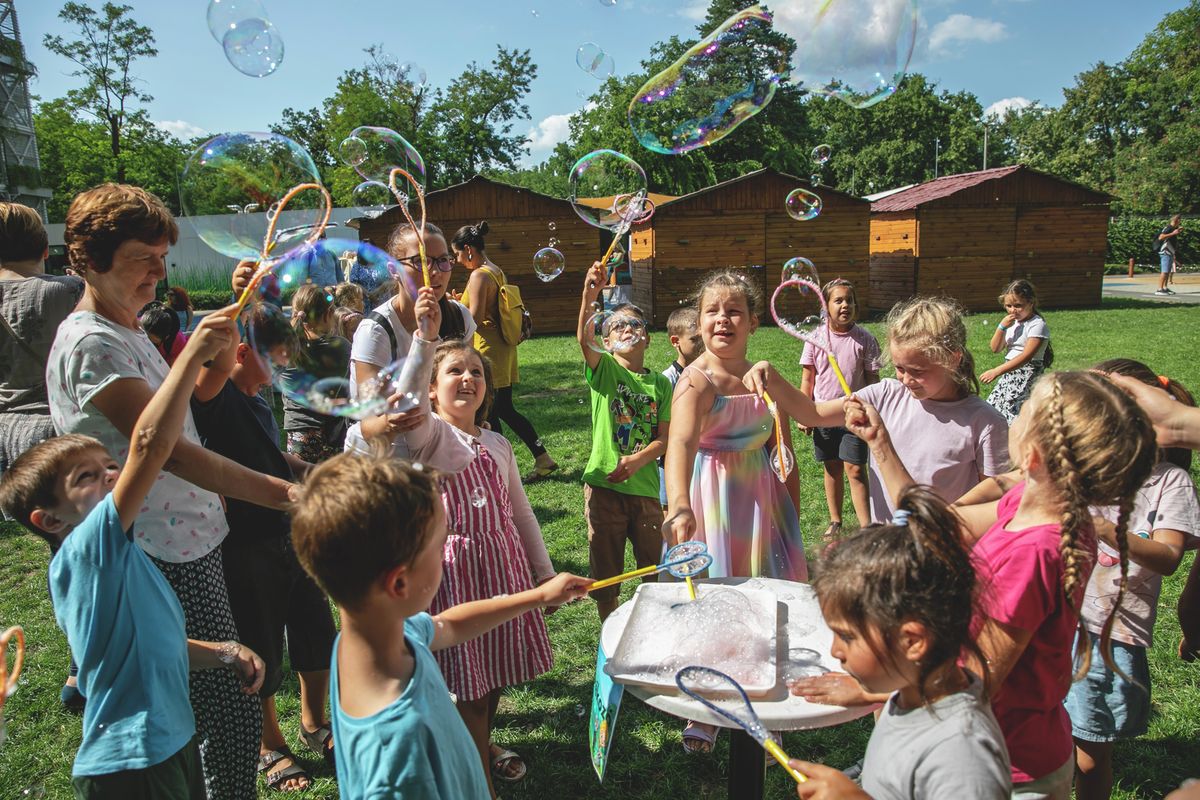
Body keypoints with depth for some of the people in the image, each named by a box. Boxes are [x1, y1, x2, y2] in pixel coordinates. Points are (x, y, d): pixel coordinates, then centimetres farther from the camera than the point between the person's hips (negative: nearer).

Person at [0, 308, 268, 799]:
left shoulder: (117, 557, 9)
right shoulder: (85, 549, -19)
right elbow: (150, 444, -34)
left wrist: (223, 653, 3)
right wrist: (192, 355, -35)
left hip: (170, 745, 9)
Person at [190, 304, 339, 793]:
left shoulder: (258, 403, 13)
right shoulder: (218, 397, -15)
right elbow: (217, 363, -40)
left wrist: (310, 470, 17)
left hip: (289, 537, 8)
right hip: (247, 547, -8)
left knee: (316, 632, 17)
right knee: (261, 653, 9)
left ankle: (315, 724, 39)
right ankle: (270, 747, 30)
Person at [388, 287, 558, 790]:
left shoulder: (497, 444, 10)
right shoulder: (428, 435, -7)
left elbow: (521, 513, 15)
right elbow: (407, 403, -32)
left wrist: (544, 573, 16)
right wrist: (426, 338, -42)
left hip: (506, 563, 6)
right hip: (459, 566, -6)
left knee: (497, 666, 18)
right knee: (470, 673, 3)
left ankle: (483, 744, 44)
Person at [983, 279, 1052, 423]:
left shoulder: (1037, 325, -14)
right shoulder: (1011, 323, 10)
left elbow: (1026, 356, -23)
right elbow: (995, 348, 7)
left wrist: (996, 371, -30)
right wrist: (1002, 327, -9)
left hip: (1027, 375, -8)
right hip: (1009, 373, 8)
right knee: (992, 409, 8)